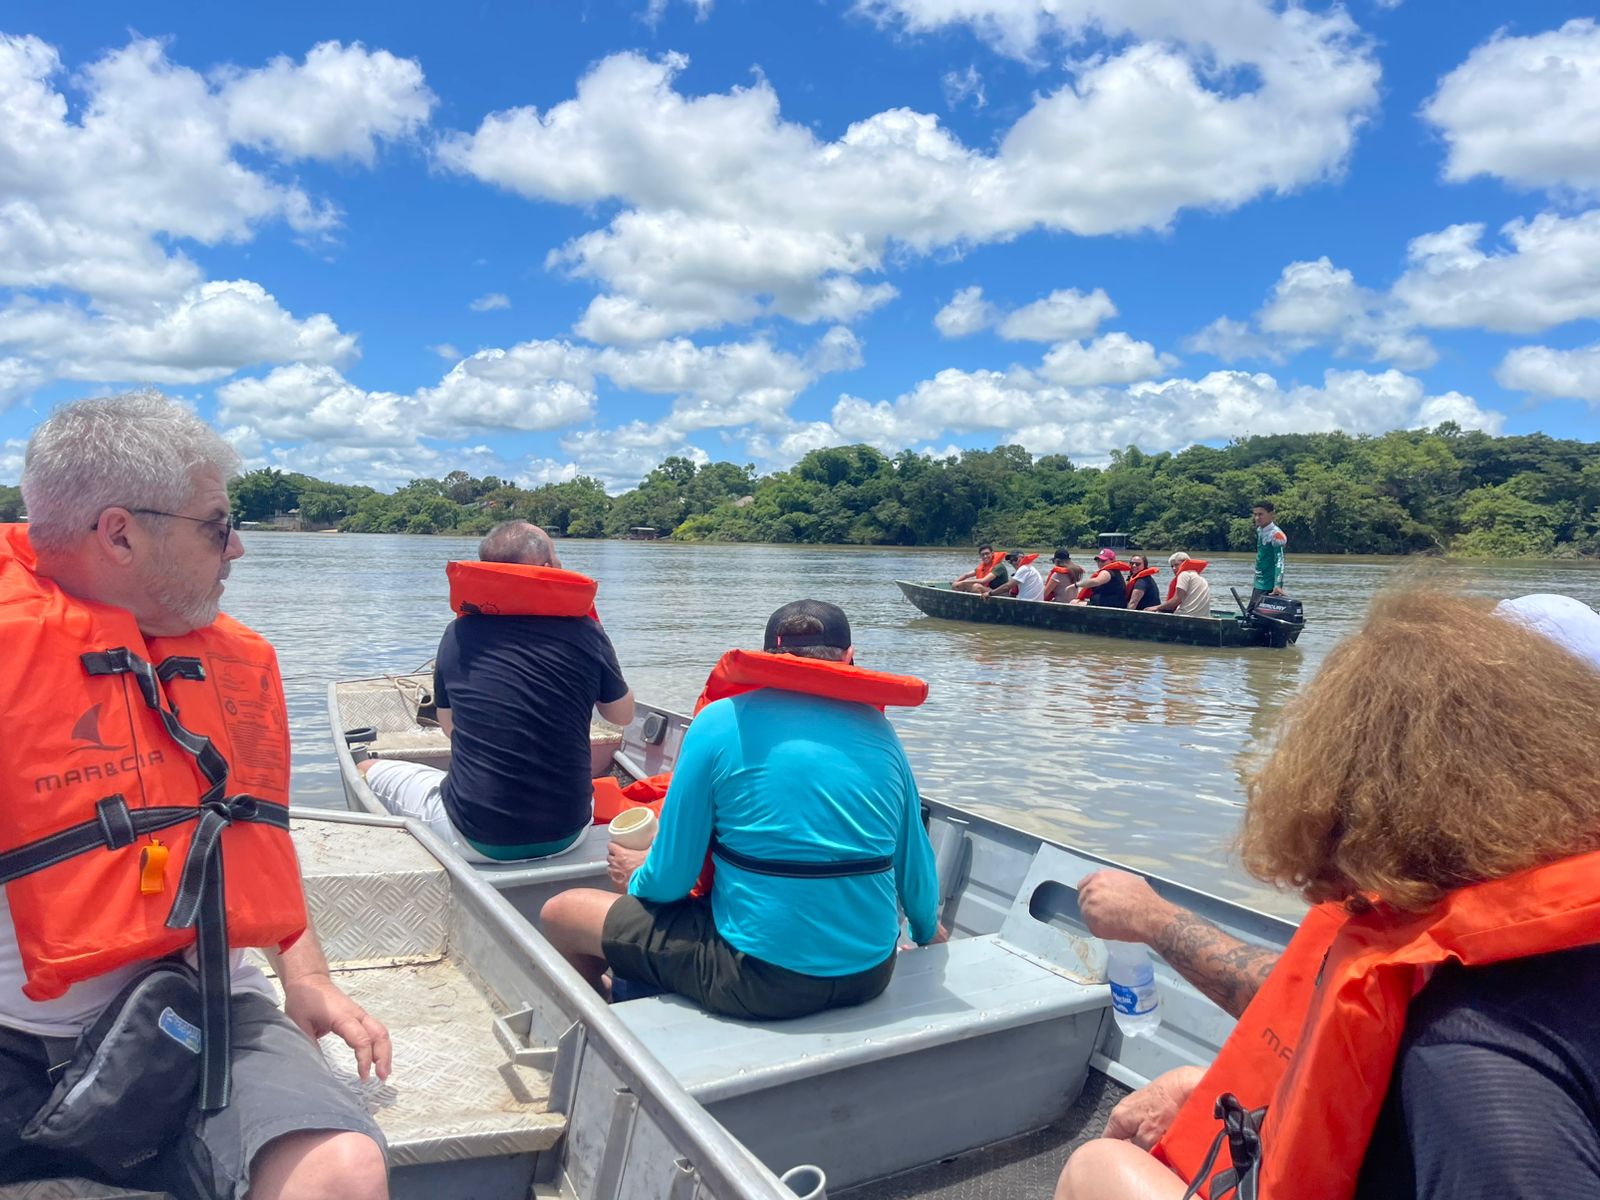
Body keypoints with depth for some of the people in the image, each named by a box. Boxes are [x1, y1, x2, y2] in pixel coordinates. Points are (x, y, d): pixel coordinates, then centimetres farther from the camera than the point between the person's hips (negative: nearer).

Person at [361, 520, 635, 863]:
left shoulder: (458, 634, -5)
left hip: (477, 841, -1)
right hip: (567, 835, 2)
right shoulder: (584, 632, -8)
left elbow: (449, 725, 10)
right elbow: (623, 715, 8)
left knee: (366, 771, 23)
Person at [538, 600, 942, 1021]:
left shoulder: (720, 722, -7)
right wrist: (928, 932, 30)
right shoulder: (880, 732, 3)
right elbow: (916, 872, 9)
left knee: (560, 914, 11)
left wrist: (637, 877, 18)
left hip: (761, 979, -5)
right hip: (871, 976, 5)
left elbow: (669, 882, -5)